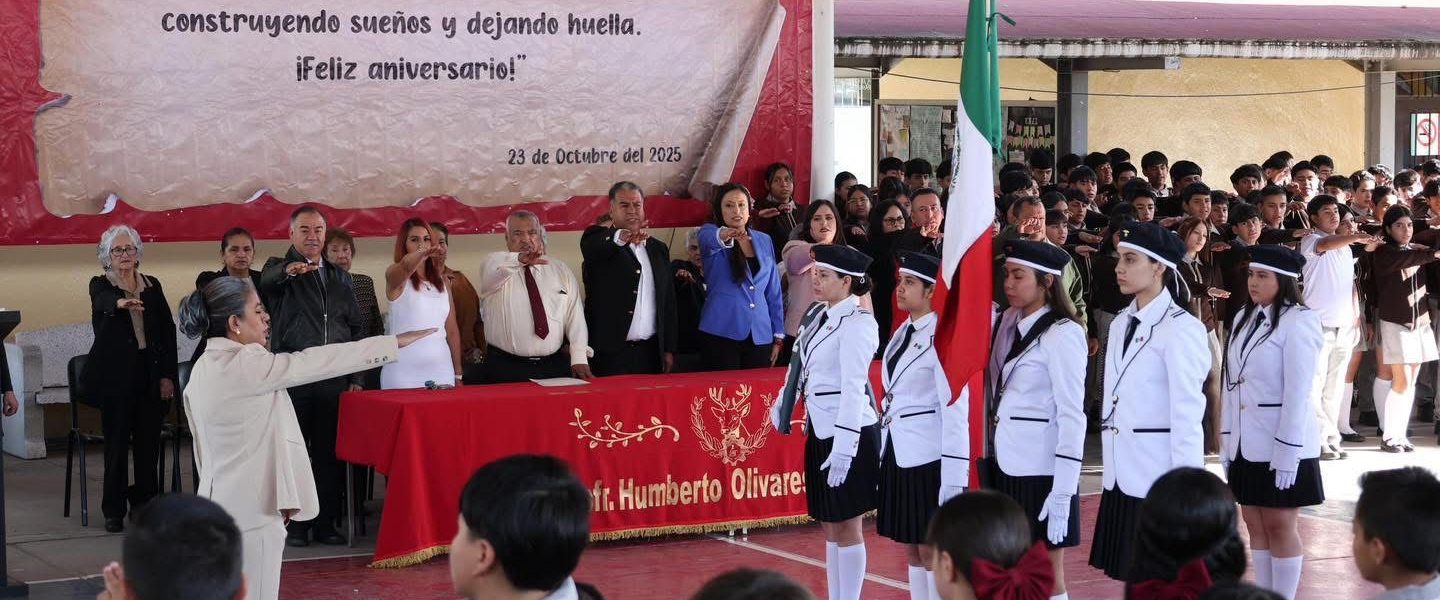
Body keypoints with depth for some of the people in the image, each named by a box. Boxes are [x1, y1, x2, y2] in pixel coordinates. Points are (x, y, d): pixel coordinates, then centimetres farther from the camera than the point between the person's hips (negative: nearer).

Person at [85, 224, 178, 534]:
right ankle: (114, 510, 7)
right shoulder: (100, 285, 2)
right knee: (117, 442, -1)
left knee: (149, 442, 3)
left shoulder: (152, 286, 12)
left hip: (151, 375, 3)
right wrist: (120, 303, -48)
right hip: (116, 377, -3)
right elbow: (103, 301, -24)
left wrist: (168, 375, 0)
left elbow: (168, 331, 9)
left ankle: (145, 503, 14)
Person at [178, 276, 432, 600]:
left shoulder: (202, 370, 10)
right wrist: (397, 342, -11)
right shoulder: (245, 364, -17)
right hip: (251, 510, -9)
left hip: (222, 505, 9)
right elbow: (313, 362, -16)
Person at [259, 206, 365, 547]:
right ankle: (295, 525, 4)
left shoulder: (340, 277, 18)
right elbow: (267, 280, -22)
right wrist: (288, 271, -45)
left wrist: (356, 378, 9)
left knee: (329, 453, 4)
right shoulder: (279, 269, 4)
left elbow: (356, 329, 18)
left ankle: (326, 524, 10)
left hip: (335, 378, 4)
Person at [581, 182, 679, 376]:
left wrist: (669, 349, 12)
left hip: (651, 352, 4)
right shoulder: (599, 240, 1)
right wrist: (621, 237, -46)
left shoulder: (658, 249, 16)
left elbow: (668, 302, 17)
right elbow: (591, 247, -25)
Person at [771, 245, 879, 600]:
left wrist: (843, 447, -26)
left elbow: (854, 388, -22)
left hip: (849, 433, -9)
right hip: (821, 430, 9)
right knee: (830, 527, 14)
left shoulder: (856, 323, -16)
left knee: (846, 527, -1)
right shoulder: (818, 315, 9)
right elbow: (800, 368, 19)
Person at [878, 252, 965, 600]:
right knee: (911, 549, 13)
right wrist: (885, 455, 14)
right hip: (898, 454, 8)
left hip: (929, 457, -8)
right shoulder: (903, 332, 10)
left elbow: (955, 410, -18)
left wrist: (954, 476, -20)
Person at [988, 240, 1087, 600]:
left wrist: (1062, 491, -18)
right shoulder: (1008, 326, 11)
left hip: (1041, 471, -7)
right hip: (1007, 465, 7)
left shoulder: (1062, 334, -12)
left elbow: (1072, 416, -15)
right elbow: (999, 397, 11)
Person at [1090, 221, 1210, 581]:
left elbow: (1188, 415, -14)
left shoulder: (1181, 329, -12)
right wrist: (1112, 468, 10)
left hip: (1159, 480, -7)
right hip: (1122, 477, 7)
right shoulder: (1121, 324, 11)